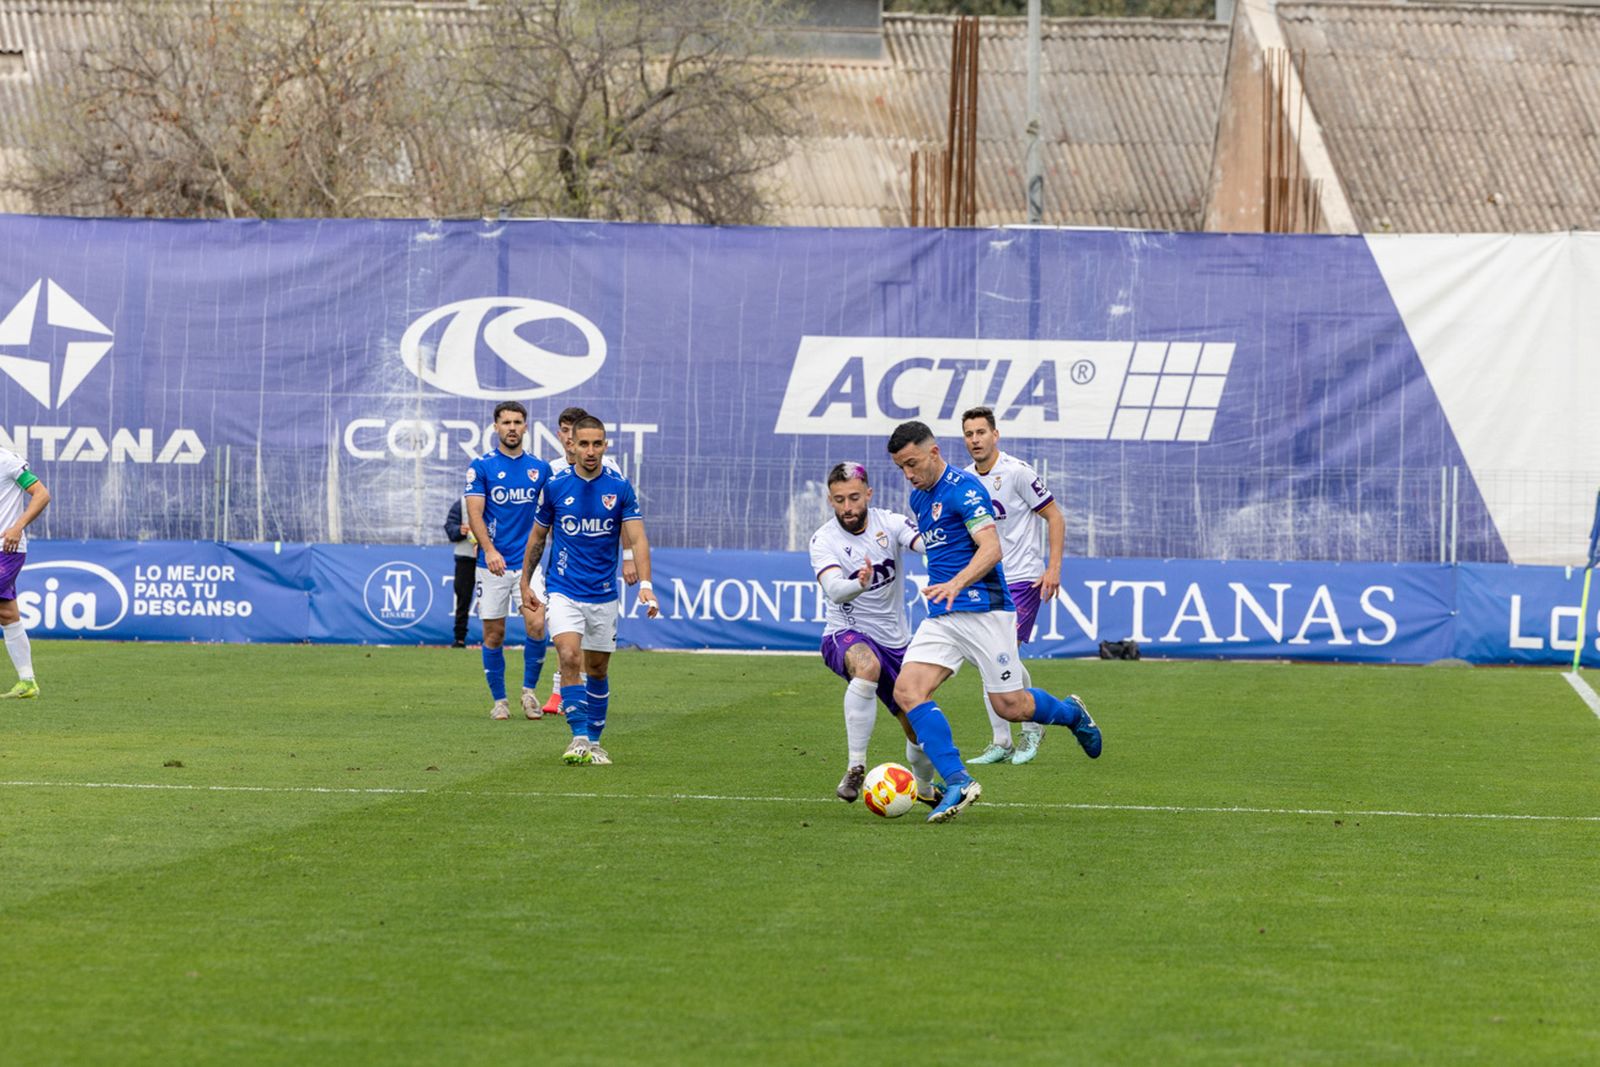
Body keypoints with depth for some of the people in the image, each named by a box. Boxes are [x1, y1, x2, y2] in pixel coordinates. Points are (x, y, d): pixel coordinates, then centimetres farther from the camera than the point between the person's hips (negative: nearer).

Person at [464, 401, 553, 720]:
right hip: (492, 563, -1)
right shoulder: (481, 466, -2)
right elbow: (474, 514, -9)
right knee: (494, 634, 3)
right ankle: (499, 700, 16)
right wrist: (489, 550, -22)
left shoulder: (540, 468, 7)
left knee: (537, 625, -15)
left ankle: (529, 690, 3)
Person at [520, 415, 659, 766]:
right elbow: (538, 536, 10)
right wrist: (525, 583, 13)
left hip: (604, 595, 1)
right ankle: (579, 737, -21)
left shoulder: (620, 488, -4)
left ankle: (595, 741, 25)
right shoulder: (556, 487, -3)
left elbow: (637, 539, -10)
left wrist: (645, 585, -23)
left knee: (598, 669, 11)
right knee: (570, 658, -20)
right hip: (564, 591, -1)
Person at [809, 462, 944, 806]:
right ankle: (855, 769, -37)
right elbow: (834, 590, -30)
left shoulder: (890, 523, -6)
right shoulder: (824, 541, -13)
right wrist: (859, 584, -52)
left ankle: (925, 789, 40)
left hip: (896, 642, 4)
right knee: (867, 665, -40)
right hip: (845, 636, -4)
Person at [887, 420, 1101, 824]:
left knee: (1010, 707, -3)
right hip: (941, 617, 8)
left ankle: (1071, 713, 30)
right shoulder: (919, 498, 15)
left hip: (983, 611, -8)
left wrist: (955, 584, -37)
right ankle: (957, 782, -19)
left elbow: (991, 548, -23)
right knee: (906, 690, -15)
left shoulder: (963, 487, -12)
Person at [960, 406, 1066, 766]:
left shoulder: (1017, 473, -12)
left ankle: (1032, 727, 3)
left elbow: (1054, 516, -8)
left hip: (1022, 578, -6)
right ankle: (1001, 742, 8)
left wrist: (1053, 567, -14)